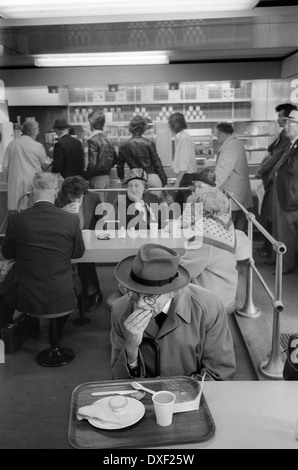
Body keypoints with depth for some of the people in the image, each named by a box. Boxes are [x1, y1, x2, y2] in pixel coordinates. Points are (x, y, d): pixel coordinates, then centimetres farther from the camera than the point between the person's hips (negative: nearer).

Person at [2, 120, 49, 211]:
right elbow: (45, 165, 8)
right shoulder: (37, 146, -6)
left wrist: (8, 180, 21)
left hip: (15, 185, 3)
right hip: (32, 185, -3)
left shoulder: (12, 144, 4)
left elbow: (5, 166, 7)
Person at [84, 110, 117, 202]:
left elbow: (92, 163, -19)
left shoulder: (93, 140, -14)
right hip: (107, 176, 7)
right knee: (105, 203, 15)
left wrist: (85, 177, -9)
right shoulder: (107, 140, 8)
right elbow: (115, 159, 14)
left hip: (97, 177, -7)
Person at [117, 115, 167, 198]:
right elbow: (157, 162, -3)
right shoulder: (149, 143, -5)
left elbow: (120, 165, 10)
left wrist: (122, 178, 26)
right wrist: (164, 181, 3)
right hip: (152, 178, -2)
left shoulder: (124, 146, 3)